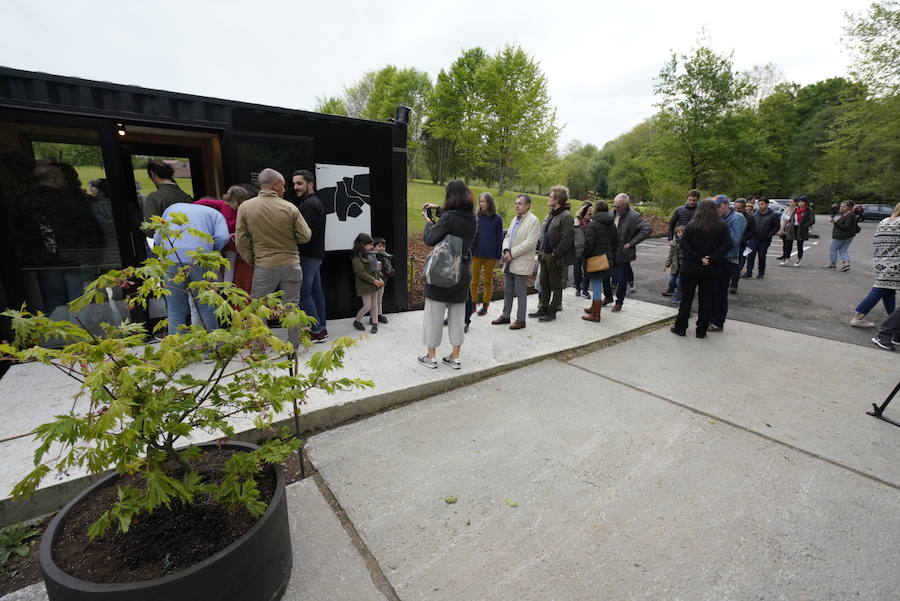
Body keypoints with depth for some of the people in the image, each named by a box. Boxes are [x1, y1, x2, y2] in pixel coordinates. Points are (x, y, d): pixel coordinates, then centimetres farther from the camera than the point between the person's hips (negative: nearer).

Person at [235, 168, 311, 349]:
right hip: (291, 265, 0)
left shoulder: (245, 207, -2)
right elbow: (305, 237, -3)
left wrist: (252, 262, 11)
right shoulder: (290, 208, -6)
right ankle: (293, 346, 20)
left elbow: (241, 242, -2)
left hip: (263, 267, 0)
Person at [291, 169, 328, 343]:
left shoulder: (308, 204, -13)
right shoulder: (316, 202, 20)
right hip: (316, 255, 10)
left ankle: (316, 332, -1)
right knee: (316, 291, 12)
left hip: (308, 256, -10)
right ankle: (321, 329, 19)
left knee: (303, 293, -6)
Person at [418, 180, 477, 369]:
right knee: (458, 315, 13)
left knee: (434, 313, 6)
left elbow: (429, 239, -16)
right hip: (463, 272, 6)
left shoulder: (449, 217, -18)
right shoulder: (473, 219, 3)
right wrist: (438, 211, 18)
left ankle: (431, 356, 16)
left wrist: (428, 221, 1)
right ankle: (455, 357, 20)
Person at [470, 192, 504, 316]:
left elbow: (499, 238, 1)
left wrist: (498, 256, -2)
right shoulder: (476, 217, 1)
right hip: (477, 254, 1)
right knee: (474, 281, 5)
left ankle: (485, 306, 20)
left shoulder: (497, 219, -2)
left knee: (488, 282, 10)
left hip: (490, 255, -1)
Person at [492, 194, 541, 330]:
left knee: (521, 293, 1)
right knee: (507, 291, 14)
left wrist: (511, 254, -16)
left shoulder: (533, 221, -10)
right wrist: (506, 251, -7)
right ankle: (505, 316, 26)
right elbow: (507, 237, 13)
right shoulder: (515, 219, 15)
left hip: (521, 263, -8)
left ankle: (521, 320, 11)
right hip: (509, 263, 8)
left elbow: (529, 243, -18)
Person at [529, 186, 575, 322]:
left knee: (556, 285, 4)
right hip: (545, 255, 9)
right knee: (544, 284, 15)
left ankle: (552, 312, 13)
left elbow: (567, 239, -20)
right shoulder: (551, 215, 14)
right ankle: (543, 309, 26)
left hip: (555, 257, -9)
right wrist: (542, 251, 12)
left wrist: (556, 254, -19)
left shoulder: (566, 216, -15)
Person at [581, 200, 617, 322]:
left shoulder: (594, 224, -13)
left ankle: (595, 315, 4)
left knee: (596, 286, -3)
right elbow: (616, 241, 15)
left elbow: (588, 243, -18)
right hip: (608, 258, 8)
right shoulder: (611, 224, 10)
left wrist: (584, 257, -6)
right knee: (597, 285, 20)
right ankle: (594, 308, 34)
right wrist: (611, 255, 21)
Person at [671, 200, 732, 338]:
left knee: (686, 298, 8)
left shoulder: (691, 226, -4)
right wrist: (712, 259, -14)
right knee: (706, 300, 9)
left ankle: (680, 328, 14)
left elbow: (683, 245, -13)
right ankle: (701, 331, 15)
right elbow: (728, 244, -12)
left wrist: (698, 258, -13)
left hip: (690, 268, -1)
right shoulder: (722, 227, -2)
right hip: (712, 270, 1)